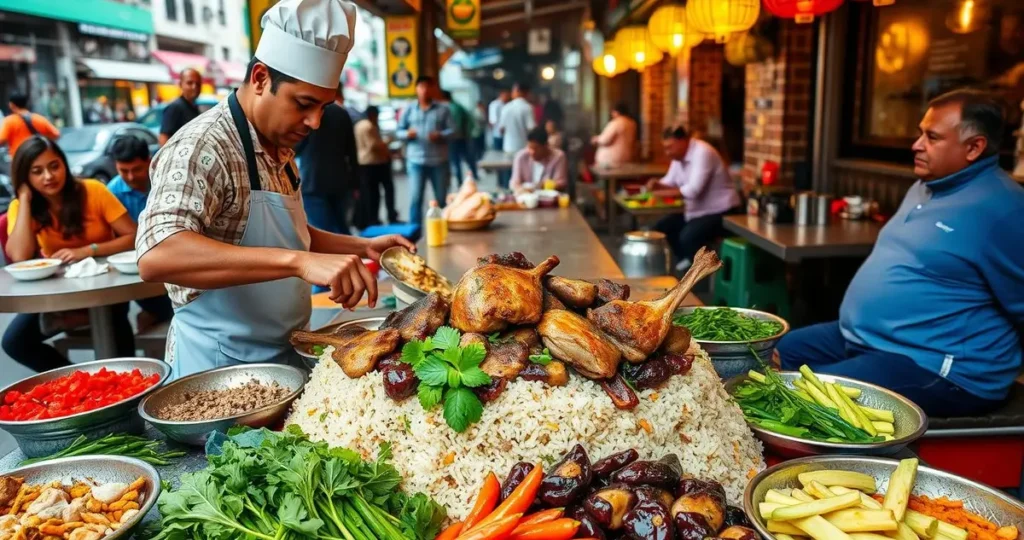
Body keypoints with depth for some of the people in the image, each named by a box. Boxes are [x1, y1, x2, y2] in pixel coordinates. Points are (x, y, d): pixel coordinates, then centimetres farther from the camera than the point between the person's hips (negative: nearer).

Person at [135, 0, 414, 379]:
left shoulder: (279, 149, 5)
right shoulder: (201, 148, -21)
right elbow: (156, 256, -37)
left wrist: (363, 246, 5)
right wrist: (299, 261, -46)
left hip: (286, 353, 8)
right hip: (221, 365, -8)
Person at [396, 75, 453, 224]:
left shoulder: (443, 109, 5)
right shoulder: (408, 110, 9)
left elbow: (451, 130, 1)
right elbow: (399, 131, 9)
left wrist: (440, 135, -20)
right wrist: (407, 133, -14)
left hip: (439, 160, 0)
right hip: (416, 160, 0)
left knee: (442, 198, 8)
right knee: (416, 197, -5)